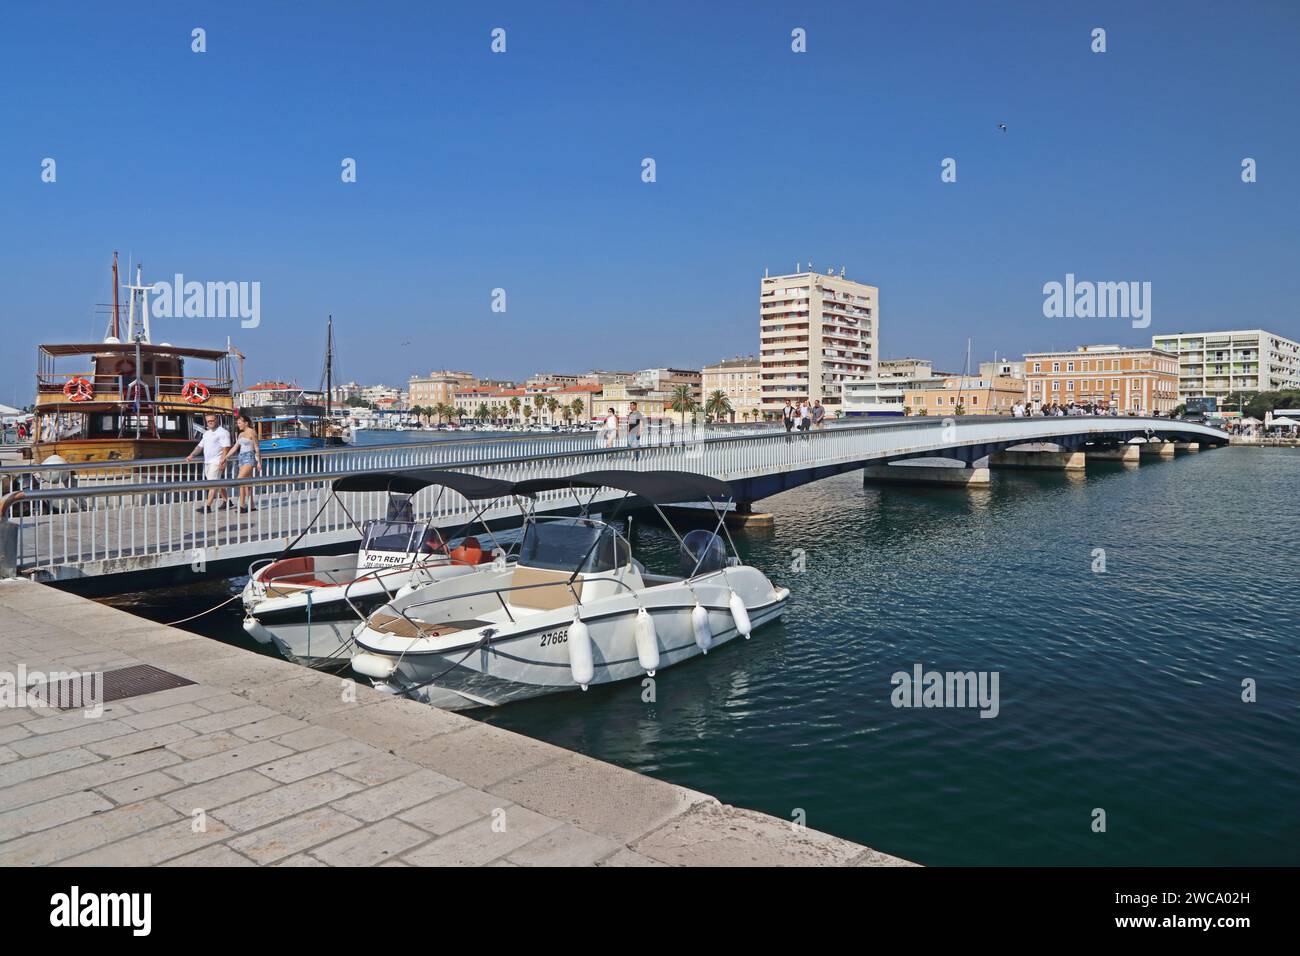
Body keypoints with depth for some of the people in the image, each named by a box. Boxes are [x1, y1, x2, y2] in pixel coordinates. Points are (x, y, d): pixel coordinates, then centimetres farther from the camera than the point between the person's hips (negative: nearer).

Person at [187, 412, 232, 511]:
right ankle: (227, 502, 24)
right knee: (218, 484, 14)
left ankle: (207, 506, -13)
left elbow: (225, 447, -14)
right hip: (207, 462, 9)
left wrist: (223, 460, -23)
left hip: (216, 462, -9)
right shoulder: (206, 433, 19)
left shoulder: (223, 432, -7)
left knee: (213, 484, -10)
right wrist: (191, 455, 5)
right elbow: (200, 446, 19)